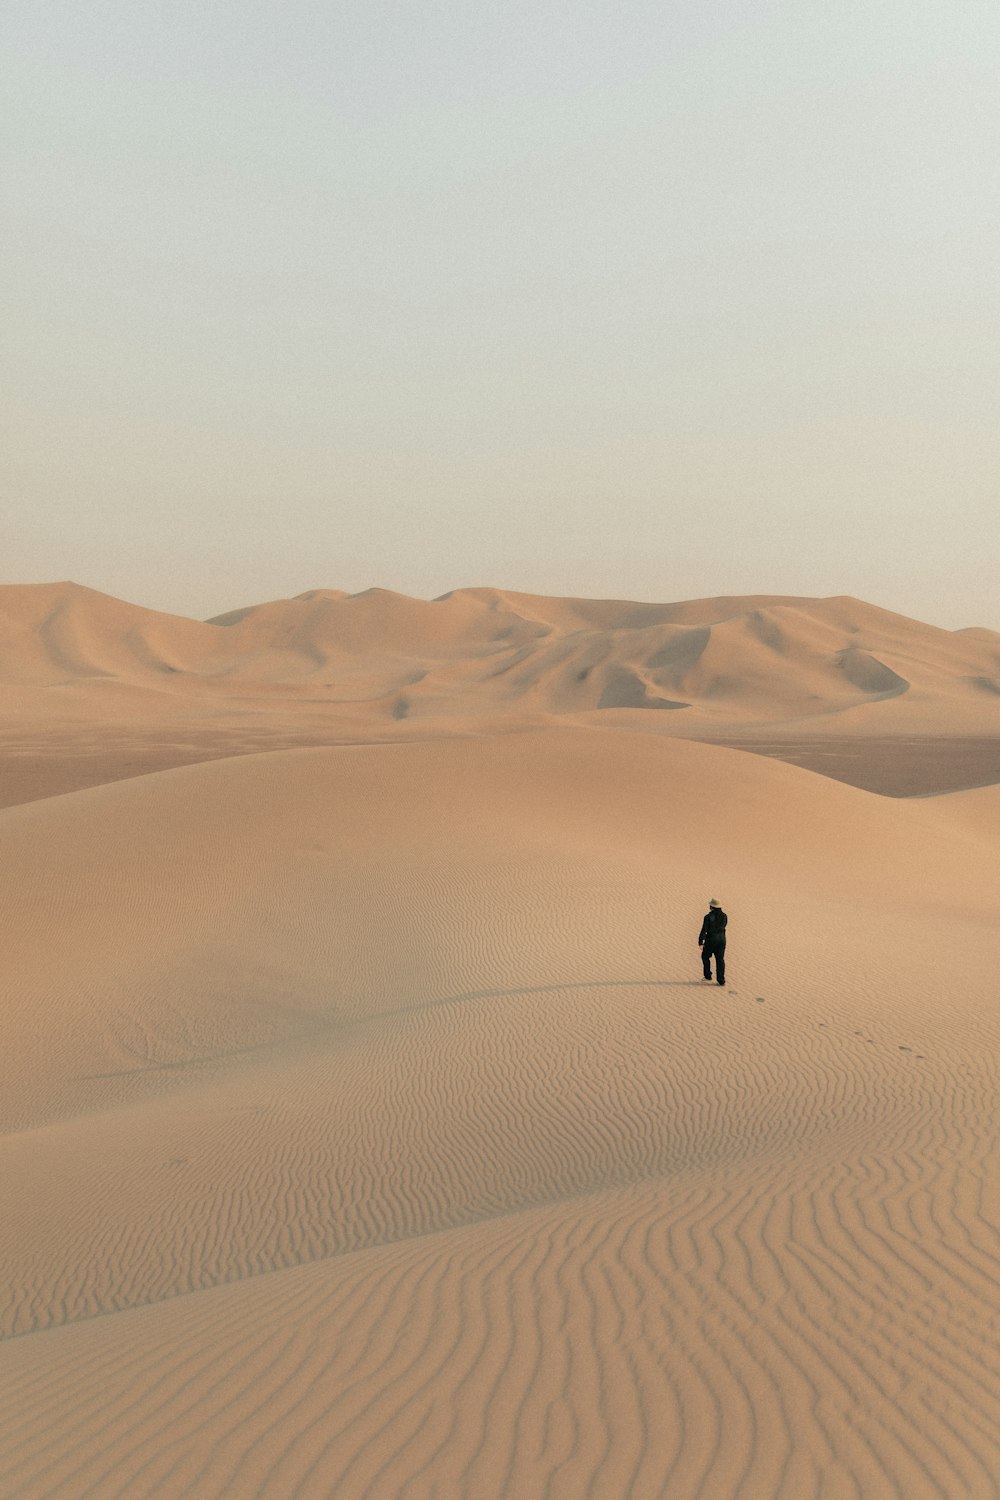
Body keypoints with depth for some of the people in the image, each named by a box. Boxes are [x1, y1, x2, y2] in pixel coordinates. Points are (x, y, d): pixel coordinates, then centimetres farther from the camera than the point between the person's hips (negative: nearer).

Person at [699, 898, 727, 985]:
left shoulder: (708, 916, -14)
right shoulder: (724, 916, 1)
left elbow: (704, 930, -16)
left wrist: (700, 943, -13)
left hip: (711, 939, -4)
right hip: (722, 939, 4)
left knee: (705, 956, 19)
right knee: (720, 959, 7)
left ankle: (708, 975, 19)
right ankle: (721, 980, 3)